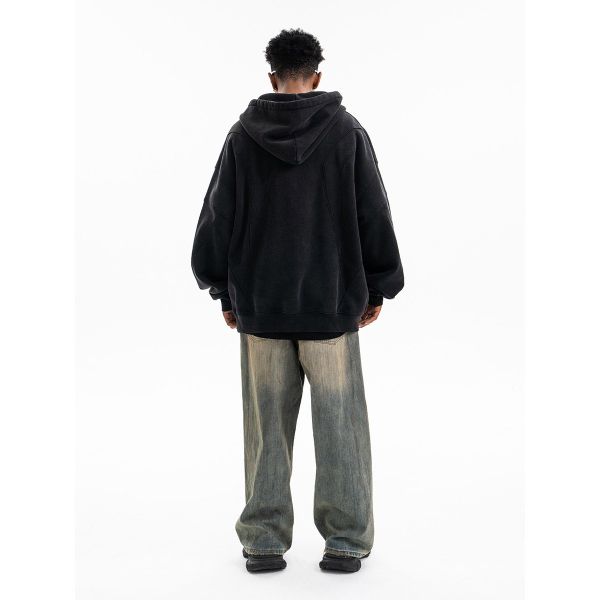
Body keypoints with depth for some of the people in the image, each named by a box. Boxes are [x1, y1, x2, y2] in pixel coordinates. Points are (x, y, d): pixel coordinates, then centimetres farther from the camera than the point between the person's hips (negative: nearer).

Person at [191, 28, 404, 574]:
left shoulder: (243, 136, 1)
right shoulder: (347, 132, -1)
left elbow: (216, 218, 4)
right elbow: (374, 216, 1)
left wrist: (224, 292, 14)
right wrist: (378, 289, 11)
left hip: (259, 306, 1)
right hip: (332, 304, -1)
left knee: (268, 425, 8)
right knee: (339, 425, 6)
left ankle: (264, 541, 14)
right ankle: (346, 542, 11)